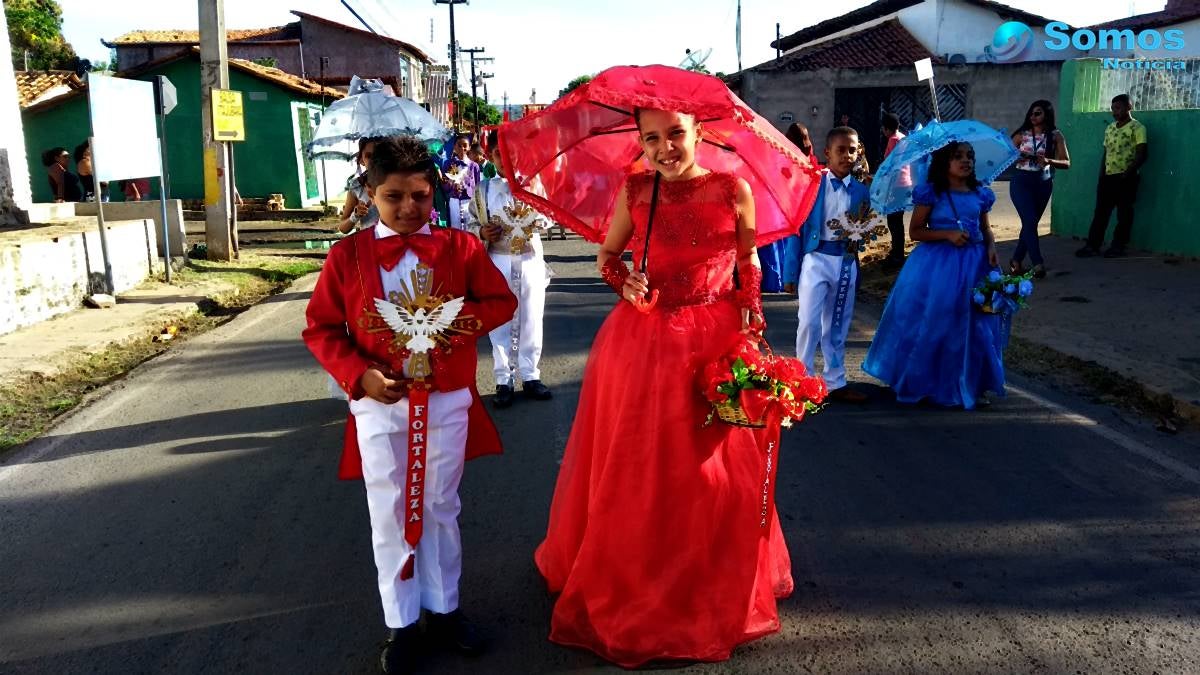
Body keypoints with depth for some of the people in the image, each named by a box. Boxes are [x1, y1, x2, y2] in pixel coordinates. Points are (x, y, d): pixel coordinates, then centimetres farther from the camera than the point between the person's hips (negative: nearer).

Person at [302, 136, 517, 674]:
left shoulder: (460, 247, -2)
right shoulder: (347, 255, -4)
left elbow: (501, 301, 3)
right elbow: (320, 328, -1)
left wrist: (461, 324, -16)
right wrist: (358, 374, -15)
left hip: (447, 402, 1)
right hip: (380, 404, 0)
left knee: (441, 508, 14)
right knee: (389, 515, 9)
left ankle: (443, 608, 32)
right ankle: (401, 623, 25)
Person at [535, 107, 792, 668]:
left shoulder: (733, 191, -3)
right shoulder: (633, 192, -1)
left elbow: (748, 263, 8)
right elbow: (607, 254, 11)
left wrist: (750, 328, 1)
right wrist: (623, 282, -9)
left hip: (716, 342, 0)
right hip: (641, 343, 1)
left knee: (716, 471, 9)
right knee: (634, 472, 9)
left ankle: (716, 592, 32)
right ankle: (628, 587, 31)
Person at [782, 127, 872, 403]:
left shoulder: (861, 191, 7)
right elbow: (797, 228, -5)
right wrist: (791, 271, -7)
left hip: (847, 263, 4)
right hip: (816, 259, -4)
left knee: (838, 326, 13)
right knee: (809, 322, -10)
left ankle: (835, 383, 24)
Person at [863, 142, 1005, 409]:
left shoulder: (981, 194, 8)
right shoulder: (931, 193, -6)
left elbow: (986, 228, 18)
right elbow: (915, 231, -5)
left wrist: (991, 248, -2)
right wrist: (947, 233, -17)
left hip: (974, 263, 5)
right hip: (938, 264, -4)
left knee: (975, 325, 7)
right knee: (936, 323, -1)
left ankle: (973, 384, 21)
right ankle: (935, 382, 14)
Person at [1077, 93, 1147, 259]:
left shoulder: (1137, 128, -6)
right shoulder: (1110, 128, 15)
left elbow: (1141, 155, -11)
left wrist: (1127, 173, -18)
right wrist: (1101, 175, 11)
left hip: (1126, 178, -6)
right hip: (1108, 177, 6)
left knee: (1124, 213, 2)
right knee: (1100, 212, 4)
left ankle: (1118, 246, 8)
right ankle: (1093, 245, 5)